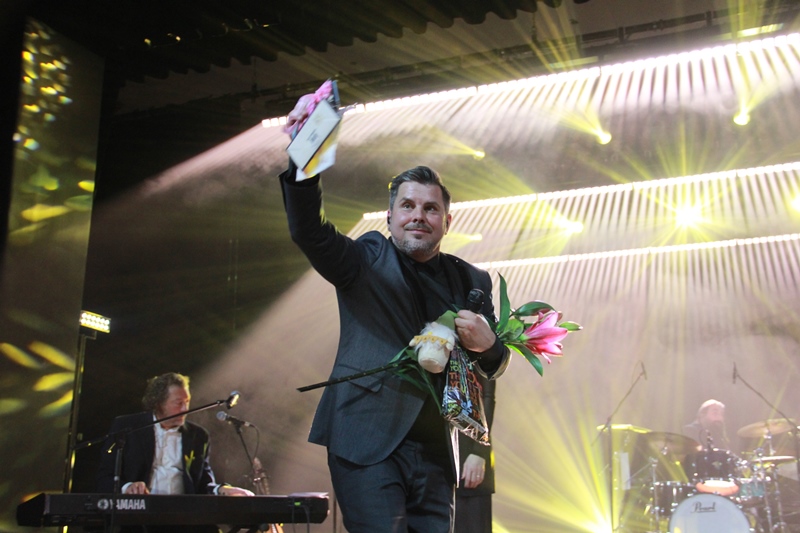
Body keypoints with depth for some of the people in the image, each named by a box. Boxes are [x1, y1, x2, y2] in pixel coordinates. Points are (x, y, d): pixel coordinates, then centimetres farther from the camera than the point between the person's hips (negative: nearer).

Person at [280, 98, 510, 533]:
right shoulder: (366, 260, 5)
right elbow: (308, 231, -12)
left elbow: (495, 367, 15)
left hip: (434, 451, 4)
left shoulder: (470, 281, 14)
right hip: (367, 440, -4)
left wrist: (487, 345, -9)